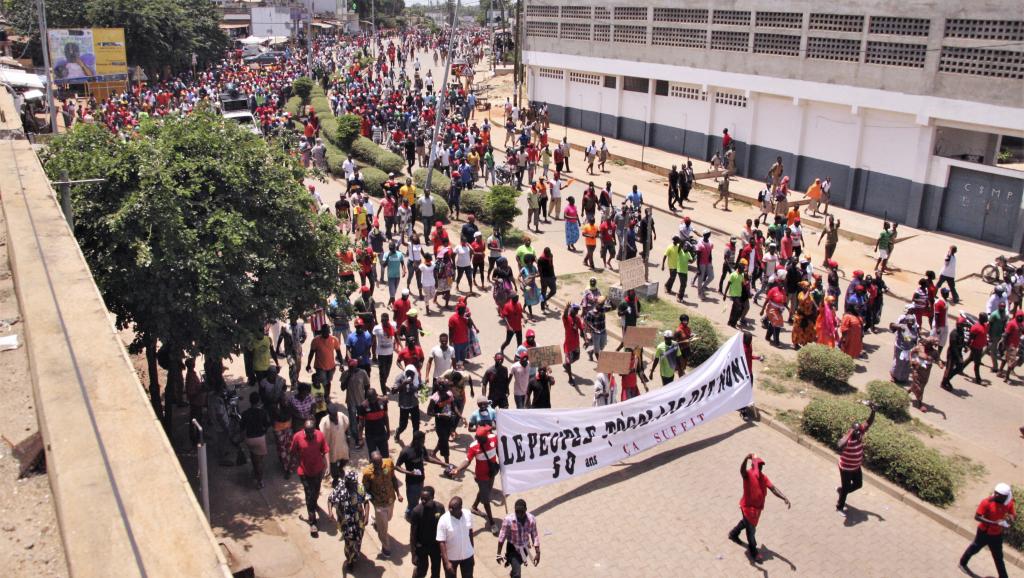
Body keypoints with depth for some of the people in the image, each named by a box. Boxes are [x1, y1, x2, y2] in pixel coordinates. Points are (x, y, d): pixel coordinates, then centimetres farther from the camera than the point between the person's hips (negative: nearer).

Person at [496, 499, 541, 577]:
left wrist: (537, 553, -7)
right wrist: (499, 554, -11)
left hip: (525, 548, 4)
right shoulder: (508, 520, -27)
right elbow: (502, 537, -16)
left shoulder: (531, 519, -18)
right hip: (513, 548, -4)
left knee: (517, 566, 29)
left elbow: (535, 536, -7)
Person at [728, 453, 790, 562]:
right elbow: (742, 470, -47)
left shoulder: (763, 477, -2)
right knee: (751, 529, 6)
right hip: (748, 507, -7)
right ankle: (753, 551, 29)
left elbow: (773, 489, -7)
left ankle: (733, 534, 56)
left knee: (746, 522, 29)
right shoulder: (748, 474, -23)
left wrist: (785, 498, -22)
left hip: (758, 507, 7)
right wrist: (746, 459, -68)